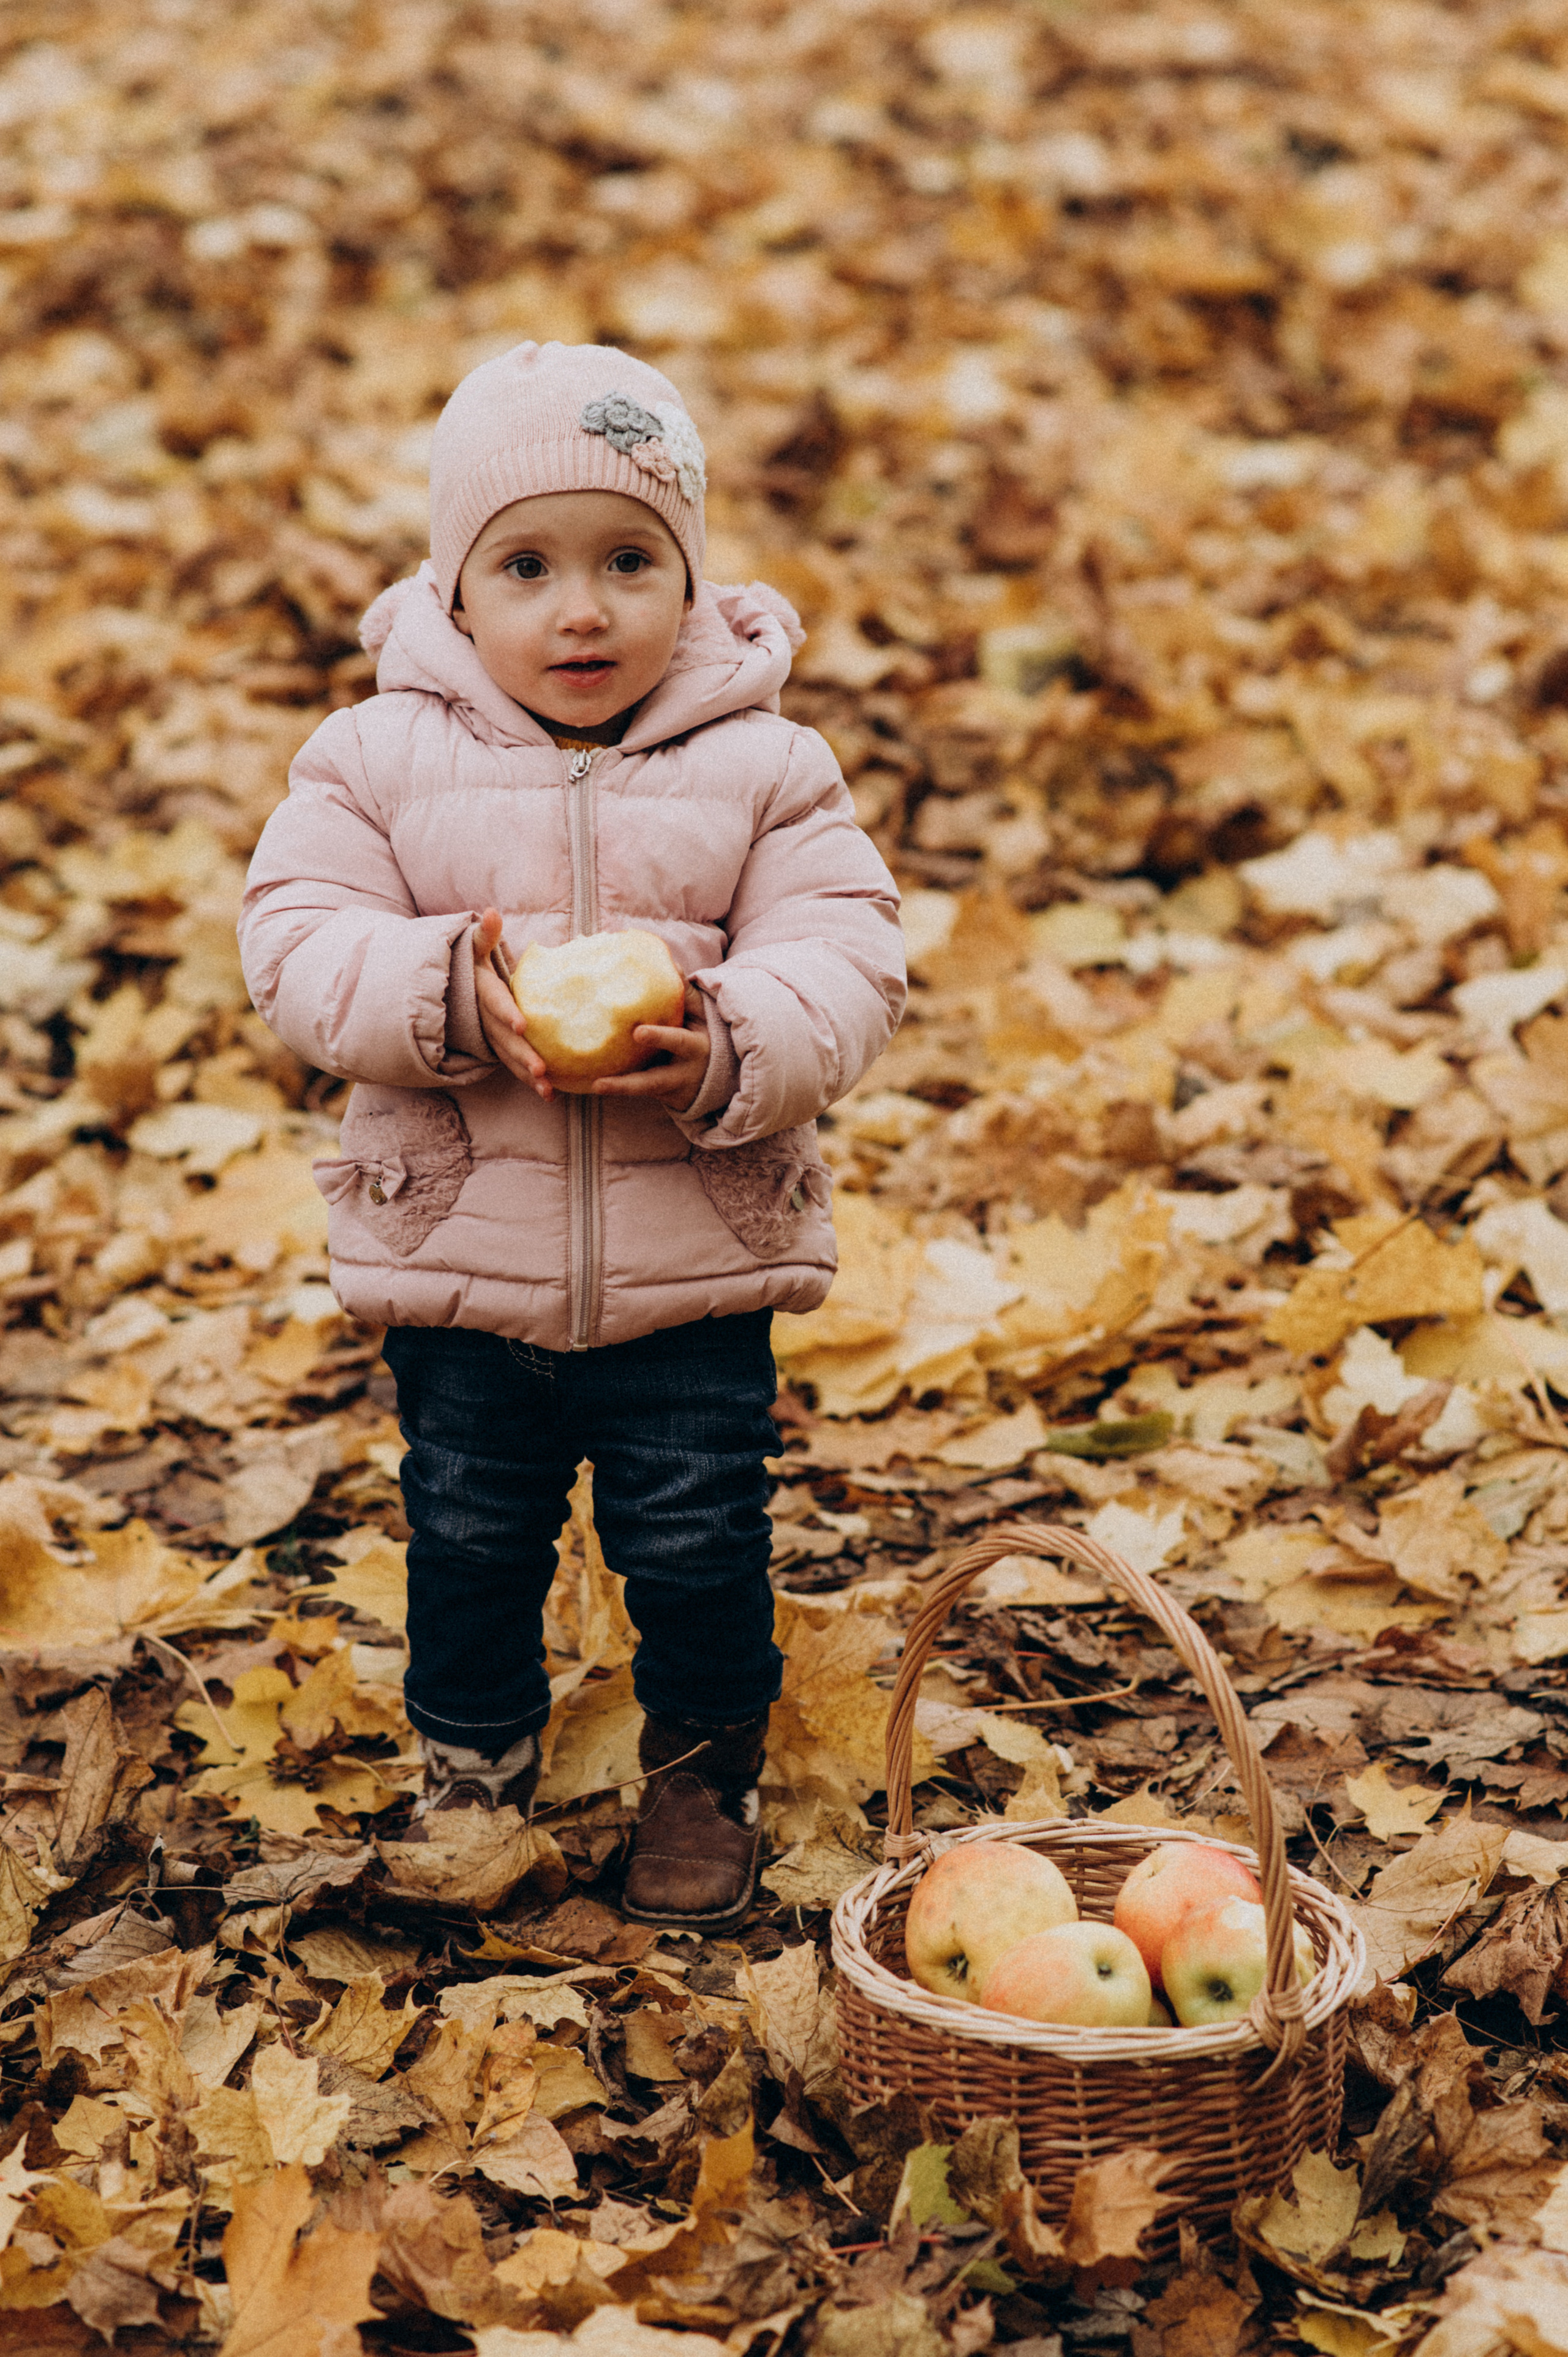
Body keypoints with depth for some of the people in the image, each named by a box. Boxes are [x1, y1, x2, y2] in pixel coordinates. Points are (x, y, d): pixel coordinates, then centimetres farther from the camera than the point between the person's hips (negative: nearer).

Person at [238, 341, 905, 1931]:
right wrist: (453, 994, -26)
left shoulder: (765, 769, -4)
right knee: (468, 1544, 14)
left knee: (697, 1546, 8)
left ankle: (701, 1778, 31)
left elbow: (847, 963, -9)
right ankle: (472, 1769, 37)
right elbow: (296, 947, -9)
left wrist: (733, 1049, -29)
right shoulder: (379, 757, -3)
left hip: (696, 1270, -1)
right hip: (459, 1268, 1)